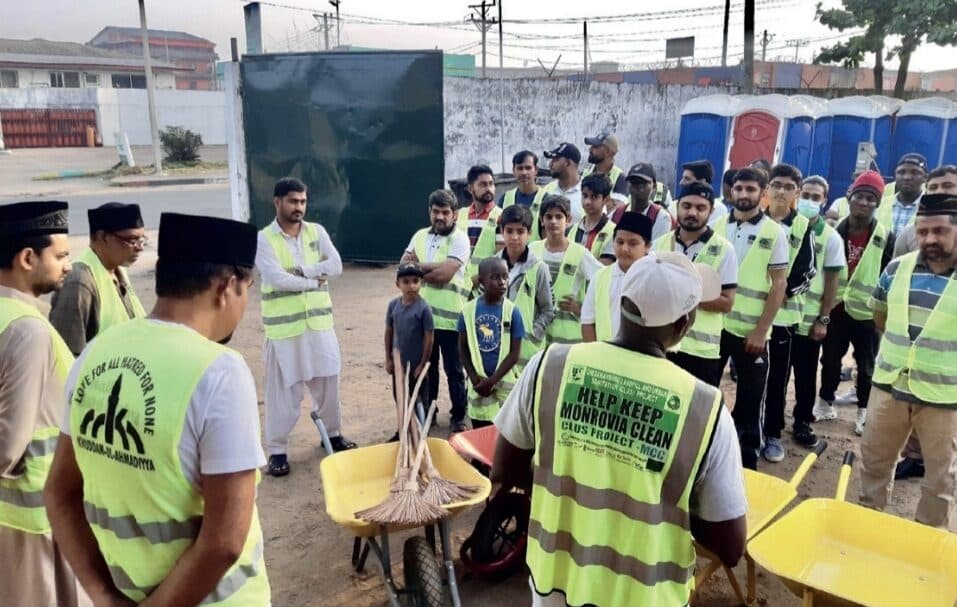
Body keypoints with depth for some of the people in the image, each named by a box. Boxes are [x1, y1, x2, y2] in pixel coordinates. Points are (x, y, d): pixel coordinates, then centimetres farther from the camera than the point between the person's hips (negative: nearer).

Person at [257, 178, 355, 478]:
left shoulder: (316, 232, 5)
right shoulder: (264, 239, -7)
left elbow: (335, 265, -7)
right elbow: (276, 279, -19)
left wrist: (299, 269, -16)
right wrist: (315, 279, -10)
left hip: (319, 321, 4)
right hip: (283, 326, -4)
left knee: (327, 381, 15)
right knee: (283, 389, 3)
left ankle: (333, 433, 34)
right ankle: (277, 450, 15)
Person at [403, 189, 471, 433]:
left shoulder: (459, 239, -8)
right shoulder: (420, 236, 10)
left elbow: (444, 273, -19)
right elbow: (403, 267, 0)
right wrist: (432, 270, -15)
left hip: (450, 316, -5)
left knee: (454, 369, 6)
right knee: (426, 367, 16)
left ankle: (459, 416, 20)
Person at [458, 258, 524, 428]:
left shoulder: (512, 311, -9)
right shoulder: (469, 310, -3)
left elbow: (514, 354, -9)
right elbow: (463, 348, 4)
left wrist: (492, 380, -12)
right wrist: (474, 378, -6)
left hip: (504, 383, -2)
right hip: (478, 384, 2)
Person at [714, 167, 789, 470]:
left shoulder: (773, 232, -4)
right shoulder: (717, 226, 4)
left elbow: (779, 284, -6)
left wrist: (761, 330, -11)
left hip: (751, 330, -2)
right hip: (713, 323, 3)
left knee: (750, 398, 7)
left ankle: (747, 461, 21)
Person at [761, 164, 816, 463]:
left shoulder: (804, 227, 3)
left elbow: (808, 270, 0)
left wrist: (784, 292, -15)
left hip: (784, 311, -1)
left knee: (778, 377, 6)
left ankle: (773, 434, 17)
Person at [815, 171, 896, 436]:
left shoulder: (885, 237, -7)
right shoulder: (835, 231, -1)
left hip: (868, 311, -2)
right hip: (836, 306, 2)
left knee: (867, 365, 10)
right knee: (830, 358, 14)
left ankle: (864, 410, 26)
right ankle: (826, 401, 31)